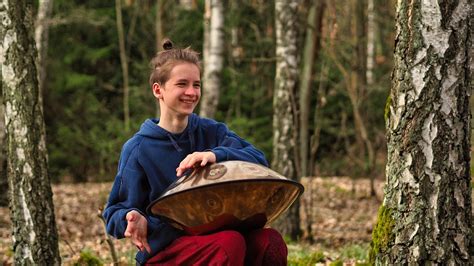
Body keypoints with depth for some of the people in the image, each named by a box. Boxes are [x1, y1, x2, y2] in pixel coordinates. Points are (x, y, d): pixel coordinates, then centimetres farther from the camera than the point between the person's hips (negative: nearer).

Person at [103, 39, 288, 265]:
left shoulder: (211, 132, 8)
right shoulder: (138, 149, -3)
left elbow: (258, 161, -7)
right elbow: (115, 211, 2)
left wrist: (216, 155, -27)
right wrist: (133, 218, -23)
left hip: (212, 235, 4)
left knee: (271, 242, -27)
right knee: (230, 243, -35)